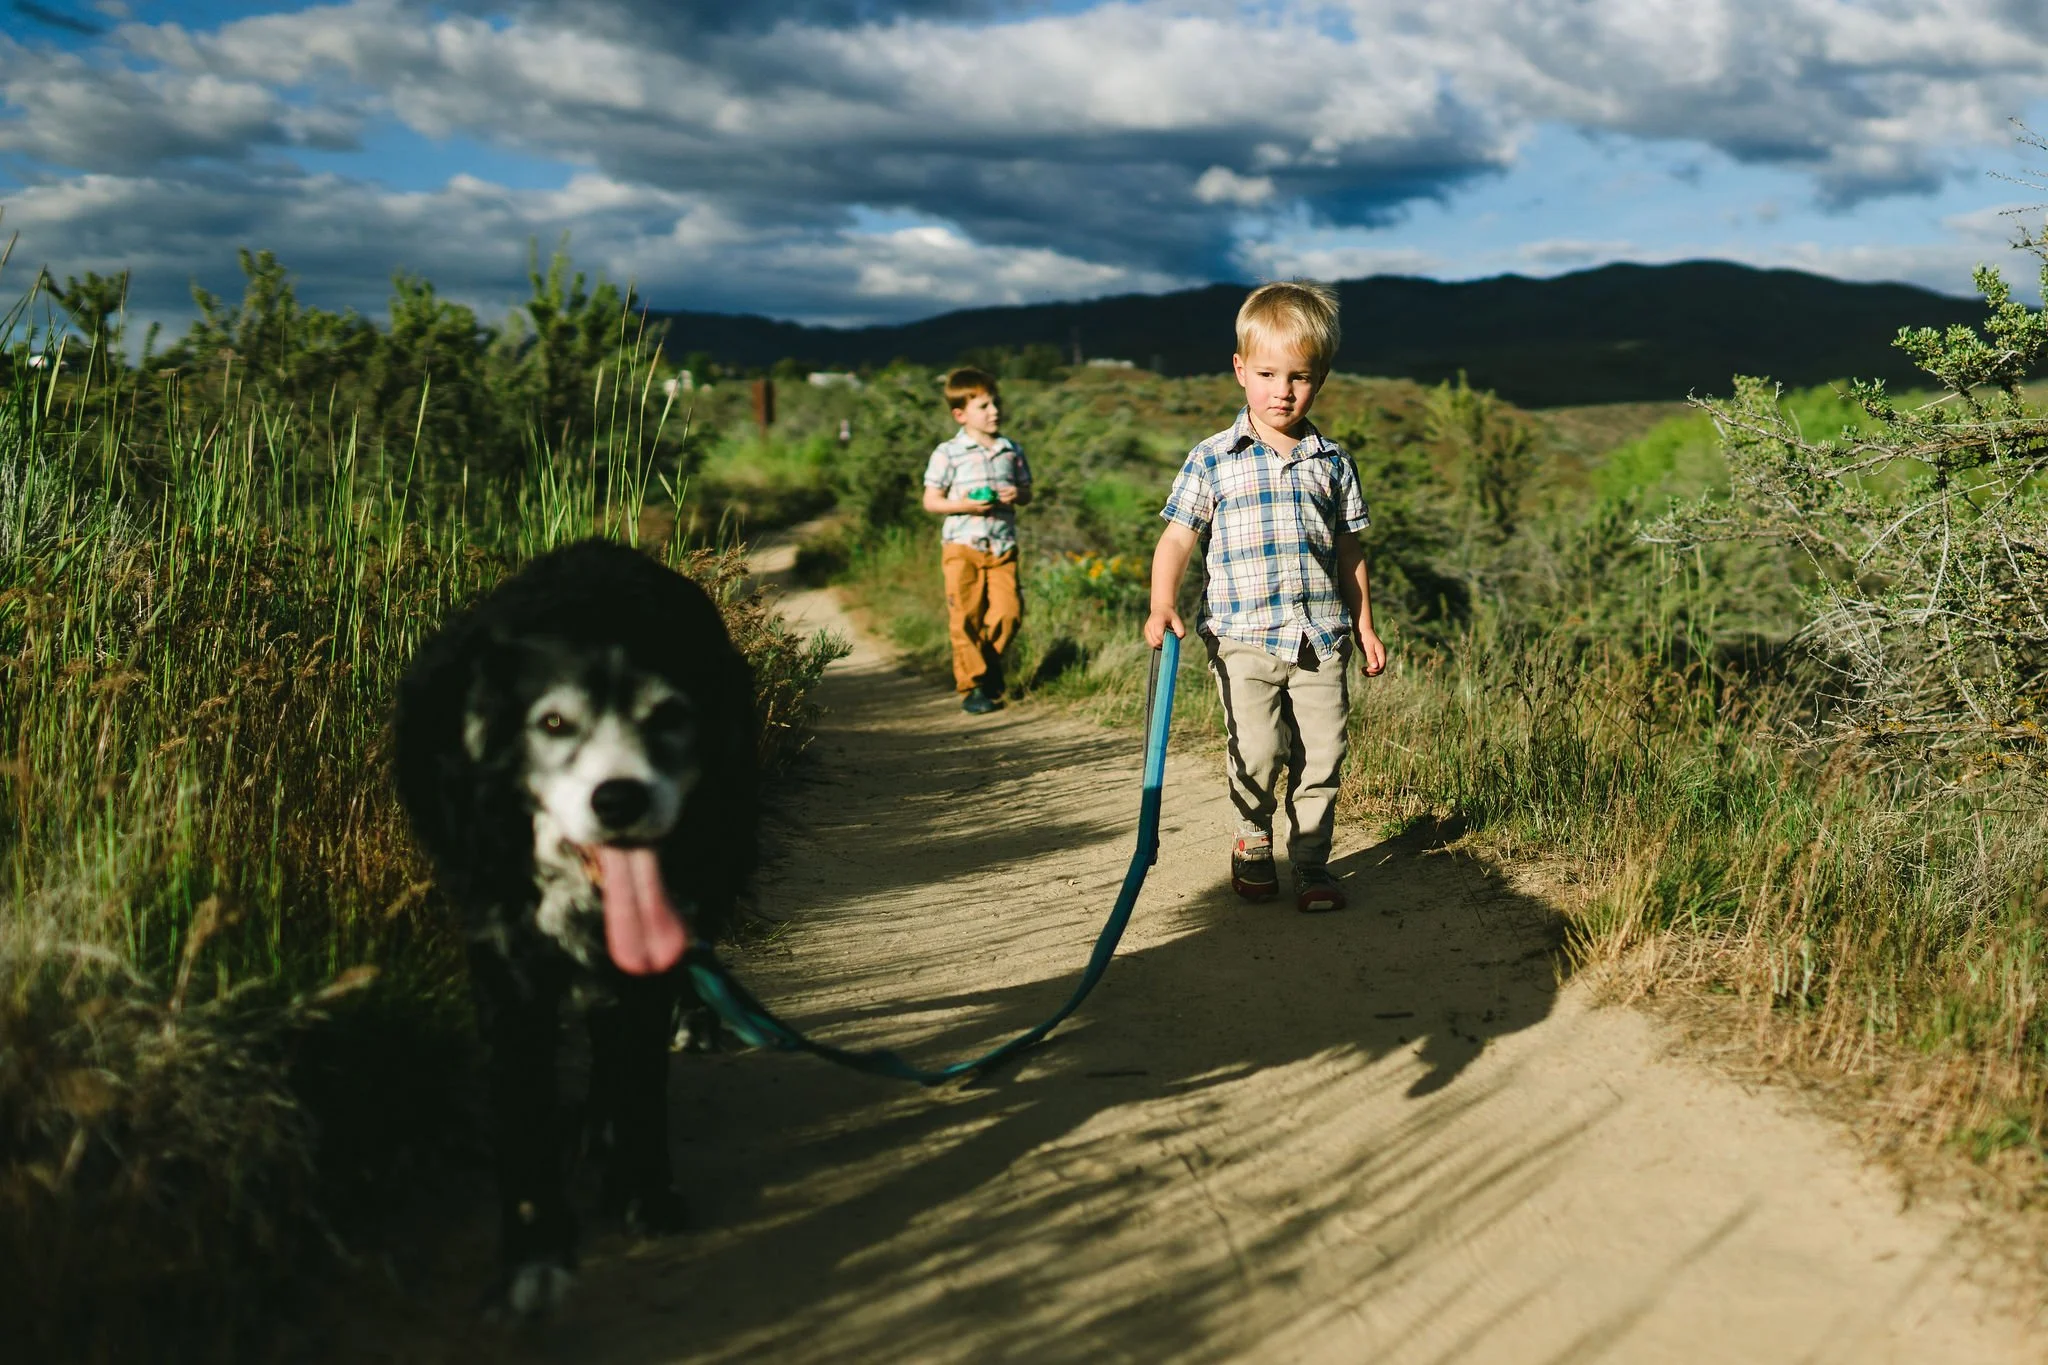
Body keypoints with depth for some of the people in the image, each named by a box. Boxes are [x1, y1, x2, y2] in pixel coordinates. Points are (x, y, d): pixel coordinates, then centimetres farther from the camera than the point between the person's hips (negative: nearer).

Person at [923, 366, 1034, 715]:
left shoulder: (1011, 451, 9)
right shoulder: (948, 453, -3)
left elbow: (1027, 493, 16)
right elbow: (931, 501, -2)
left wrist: (1017, 495, -8)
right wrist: (964, 505, -18)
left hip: (1003, 546, 3)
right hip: (962, 545, -3)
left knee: (1008, 611, -6)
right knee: (966, 619, -2)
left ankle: (990, 663, 22)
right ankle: (971, 686, 9)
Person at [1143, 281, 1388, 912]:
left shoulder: (1332, 462, 10)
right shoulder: (1213, 459, 2)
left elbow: (1348, 550, 16)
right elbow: (1178, 536, 1)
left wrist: (1364, 625, 16)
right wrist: (1162, 605, -14)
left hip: (1321, 636, 2)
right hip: (1243, 635, -2)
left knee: (1322, 753, 0)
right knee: (1257, 750, -9)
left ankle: (1312, 864, 15)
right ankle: (1253, 843, 17)